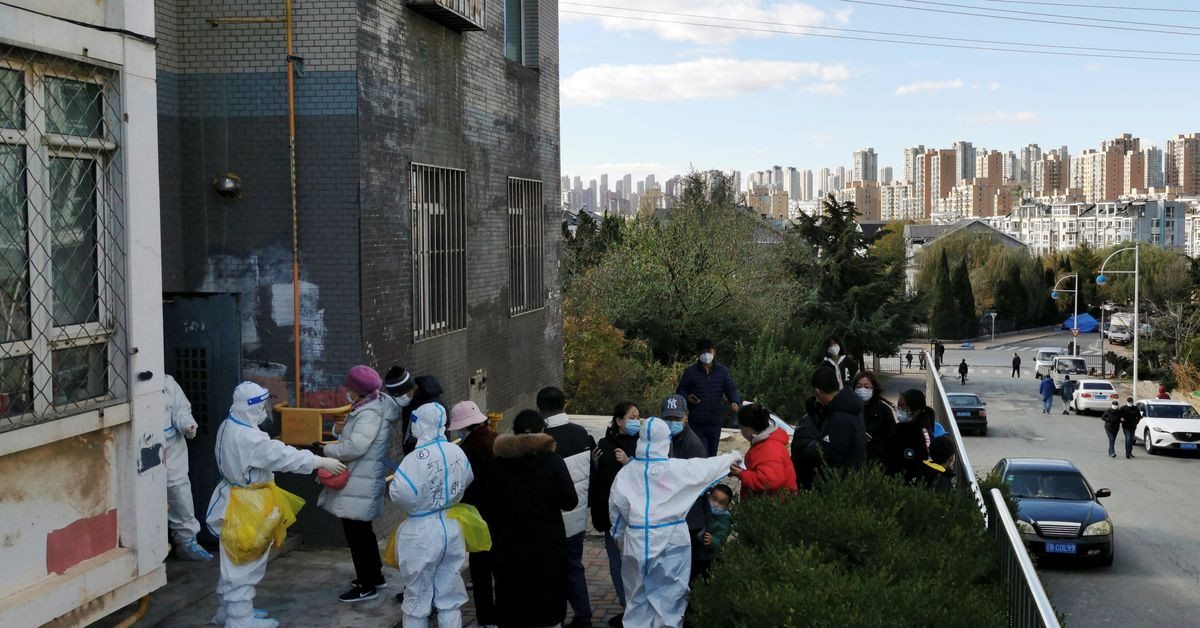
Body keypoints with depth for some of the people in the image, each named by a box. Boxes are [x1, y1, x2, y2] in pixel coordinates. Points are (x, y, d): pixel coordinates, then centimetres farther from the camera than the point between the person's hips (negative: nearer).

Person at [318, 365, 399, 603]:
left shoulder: (370, 414, -22)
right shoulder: (364, 408, 11)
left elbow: (355, 447, -28)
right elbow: (354, 435, 20)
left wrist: (326, 450, -16)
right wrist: (340, 428, 0)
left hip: (360, 485, -11)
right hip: (357, 481, 11)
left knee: (356, 533, -3)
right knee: (362, 531, 22)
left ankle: (366, 587, 6)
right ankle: (375, 576, 35)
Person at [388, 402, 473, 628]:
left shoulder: (417, 458, -21)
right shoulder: (457, 452, -2)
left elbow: (402, 495, -24)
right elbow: (466, 481, 14)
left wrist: (392, 485, -3)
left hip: (422, 533, -5)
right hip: (451, 527, 5)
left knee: (417, 601, 8)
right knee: (450, 599, 14)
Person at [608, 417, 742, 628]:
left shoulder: (626, 472, -3)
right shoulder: (677, 468, -9)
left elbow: (616, 506, 1)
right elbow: (707, 466, 3)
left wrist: (620, 532, 18)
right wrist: (732, 457, 21)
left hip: (637, 540, 2)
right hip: (671, 540, -2)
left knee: (637, 595, 13)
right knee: (669, 595, 7)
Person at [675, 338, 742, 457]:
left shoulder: (722, 370, 7)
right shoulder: (690, 371, 0)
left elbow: (731, 389, 3)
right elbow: (680, 390, 6)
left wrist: (735, 402, -18)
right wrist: (687, 398, -16)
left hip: (715, 422, 3)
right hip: (697, 423, -3)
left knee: (712, 456, 12)